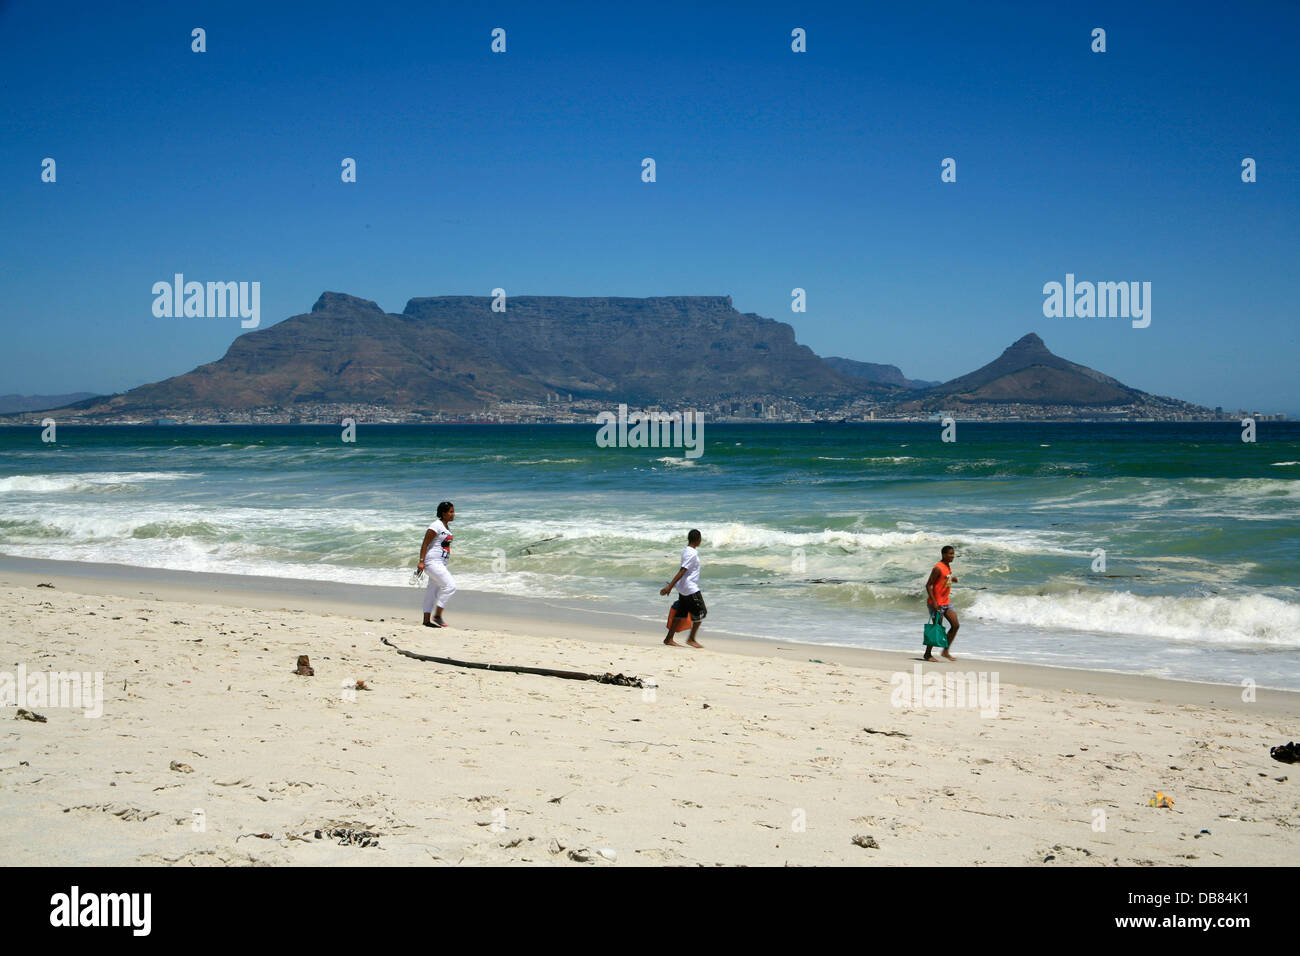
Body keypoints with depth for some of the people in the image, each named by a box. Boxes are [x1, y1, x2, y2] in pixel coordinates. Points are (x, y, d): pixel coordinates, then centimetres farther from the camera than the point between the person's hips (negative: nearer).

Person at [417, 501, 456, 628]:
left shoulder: (447, 527, 14)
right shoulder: (436, 526, -15)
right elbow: (425, 544, -16)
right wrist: (421, 561, -21)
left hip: (441, 563, 10)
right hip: (432, 562, -10)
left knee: (434, 590, 12)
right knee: (450, 585, -16)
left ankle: (427, 620, 18)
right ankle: (437, 616, -10)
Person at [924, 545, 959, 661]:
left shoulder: (948, 566, 9)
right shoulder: (938, 568, -18)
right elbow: (928, 585, -19)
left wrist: (953, 579, 7)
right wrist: (933, 602, -23)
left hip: (946, 602, 8)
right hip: (937, 603, -8)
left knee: (955, 625, 0)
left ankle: (945, 651, 10)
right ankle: (927, 654, 13)